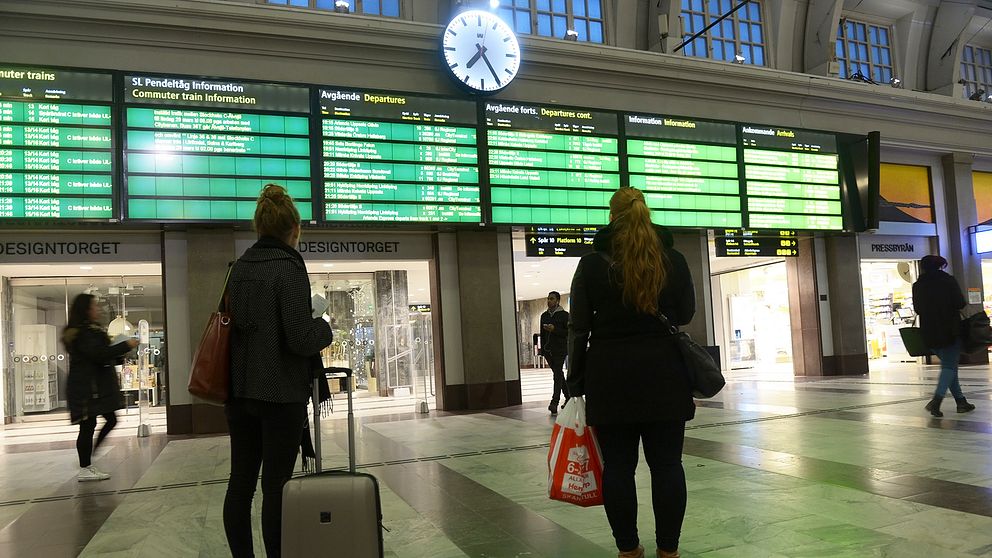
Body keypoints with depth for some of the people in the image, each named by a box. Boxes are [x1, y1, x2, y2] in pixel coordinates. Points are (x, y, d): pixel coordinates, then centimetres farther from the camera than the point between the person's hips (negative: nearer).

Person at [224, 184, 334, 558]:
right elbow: (301, 338, -18)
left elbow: (233, 323, 16)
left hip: (239, 391, 7)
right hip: (281, 393, -7)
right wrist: (324, 328, 1)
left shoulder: (239, 267, 7)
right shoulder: (289, 268, -14)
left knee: (240, 483, 13)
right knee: (276, 486, 1)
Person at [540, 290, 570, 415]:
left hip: (560, 349, -6)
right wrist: (542, 349, 12)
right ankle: (568, 397, 24)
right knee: (558, 374, 12)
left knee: (558, 374, -12)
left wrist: (554, 329, -18)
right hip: (548, 349, 6)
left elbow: (569, 332, -8)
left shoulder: (564, 315, -3)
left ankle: (554, 402, -18)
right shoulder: (544, 315, 14)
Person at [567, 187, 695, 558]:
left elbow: (580, 329, -4)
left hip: (611, 377, -1)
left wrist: (576, 382, 3)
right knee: (667, 464, 7)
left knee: (618, 466, 6)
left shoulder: (592, 264, -4)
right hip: (664, 375, 2)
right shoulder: (673, 260, 1)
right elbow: (686, 314, 12)